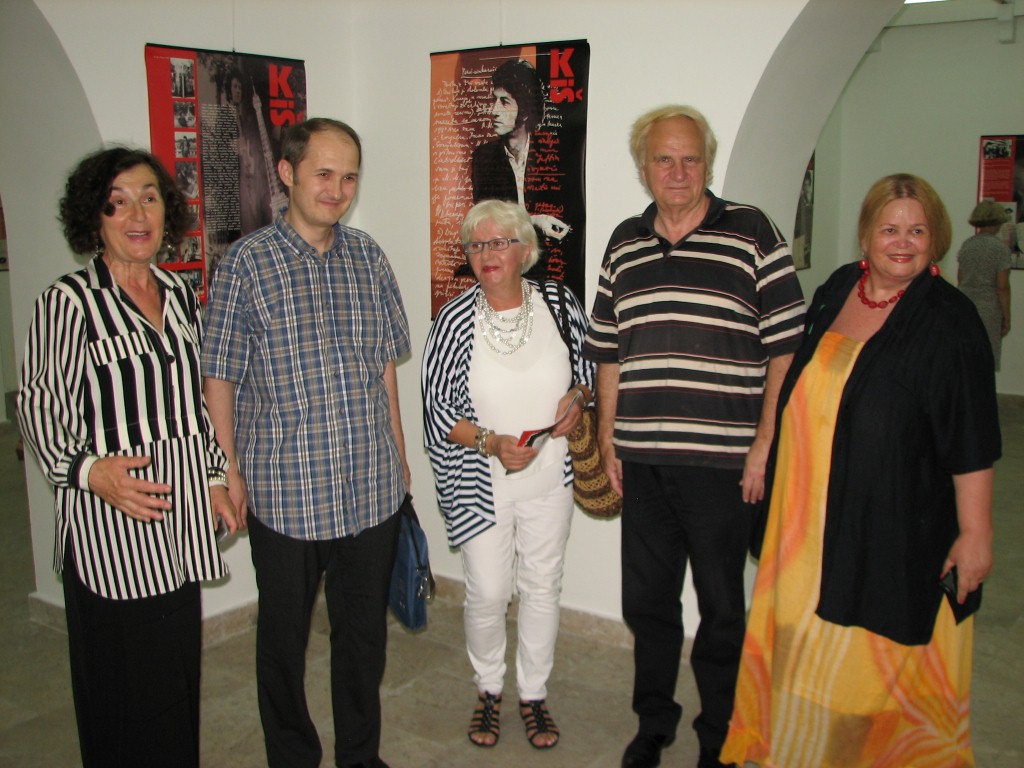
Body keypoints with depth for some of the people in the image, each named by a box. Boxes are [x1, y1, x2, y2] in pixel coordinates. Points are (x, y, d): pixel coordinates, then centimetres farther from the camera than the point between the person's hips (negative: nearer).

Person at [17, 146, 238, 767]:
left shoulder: (180, 293, 9)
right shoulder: (69, 301, -8)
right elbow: (38, 411, -7)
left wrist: (216, 478, 12)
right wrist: (89, 470, -23)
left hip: (182, 512, 6)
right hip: (110, 518, -5)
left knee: (181, 666, 15)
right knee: (125, 680, 3)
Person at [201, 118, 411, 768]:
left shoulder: (369, 257, 6)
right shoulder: (248, 261, -6)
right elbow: (220, 375, -4)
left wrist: (398, 447, 14)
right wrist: (230, 470, -6)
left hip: (372, 487, 4)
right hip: (284, 490, -3)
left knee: (365, 629, 16)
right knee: (284, 634, 13)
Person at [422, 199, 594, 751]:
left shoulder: (559, 303, -5)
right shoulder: (455, 320, -10)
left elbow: (587, 367, 10)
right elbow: (436, 407, -6)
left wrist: (577, 397, -12)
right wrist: (490, 442, -20)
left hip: (550, 477, 2)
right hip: (481, 483, -1)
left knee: (542, 587, 13)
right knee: (487, 593, 6)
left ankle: (533, 694, 33)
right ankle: (489, 689, 33)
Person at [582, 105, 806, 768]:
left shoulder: (752, 233, -3)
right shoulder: (624, 243, 11)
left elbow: (785, 347, -5)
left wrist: (764, 444, -9)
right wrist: (607, 438, 11)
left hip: (721, 463, -4)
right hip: (642, 463, 4)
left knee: (722, 606, 9)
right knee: (646, 599, 15)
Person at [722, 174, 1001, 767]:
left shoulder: (948, 319, -12)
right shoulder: (837, 290, 6)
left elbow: (972, 440, -13)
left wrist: (975, 533, -13)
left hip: (896, 527, -6)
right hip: (813, 514, 6)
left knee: (869, 658, 6)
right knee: (805, 646, 15)